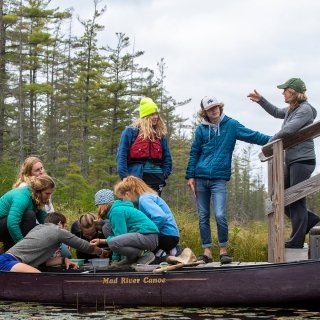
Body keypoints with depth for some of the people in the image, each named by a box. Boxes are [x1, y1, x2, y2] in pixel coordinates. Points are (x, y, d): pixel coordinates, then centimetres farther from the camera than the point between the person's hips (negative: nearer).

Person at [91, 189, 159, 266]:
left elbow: (121, 235, -16)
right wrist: (115, 260, 16)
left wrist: (101, 241, -5)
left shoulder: (116, 211, -11)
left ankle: (145, 254, -10)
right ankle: (132, 258, 9)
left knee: (112, 243, -29)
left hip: (148, 237, -11)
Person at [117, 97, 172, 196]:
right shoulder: (130, 131, 2)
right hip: (136, 177, -4)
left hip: (155, 177, 4)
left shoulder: (160, 134, 16)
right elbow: (121, 155, -3)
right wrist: (124, 176, -12)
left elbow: (167, 157, 17)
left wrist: (164, 175, 4)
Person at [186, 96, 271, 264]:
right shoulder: (201, 129, 8)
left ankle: (223, 250, 0)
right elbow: (194, 154, 12)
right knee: (203, 217, 5)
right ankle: (207, 251, 11)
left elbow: (251, 135, -4)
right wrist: (190, 176, 7)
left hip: (219, 179, -3)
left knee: (220, 216, -14)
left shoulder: (230, 125, 3)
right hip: (201, 179, 3)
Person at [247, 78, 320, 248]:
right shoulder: (291, 109, 14)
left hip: (302, 160, -9)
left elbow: (288, 129, -24)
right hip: (291, 161, 9)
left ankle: (296, 241, 0)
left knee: (297, 200, -6)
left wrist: (270, 142, -11)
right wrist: (261, 100, 25)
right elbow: (276, 112, 35)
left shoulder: (305, 109, -14)